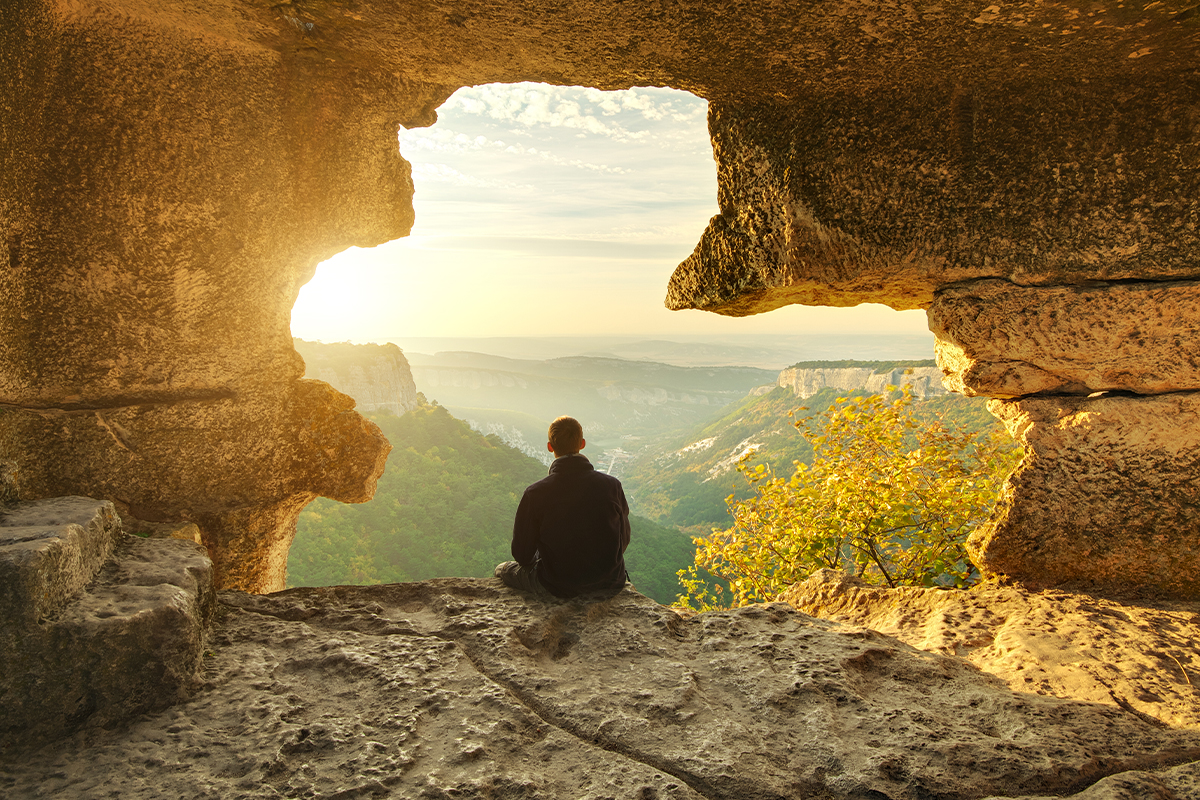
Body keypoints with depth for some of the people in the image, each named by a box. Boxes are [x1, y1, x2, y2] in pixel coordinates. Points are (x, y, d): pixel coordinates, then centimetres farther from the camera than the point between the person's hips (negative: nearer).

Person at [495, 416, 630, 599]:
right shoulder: (612, 485, -12)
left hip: (557, 587, -2)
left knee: (503, 568, 26)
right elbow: (623, 541, 2)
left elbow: (523, 556, -7)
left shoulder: (535, 493, -19)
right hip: (609, 583, 2)